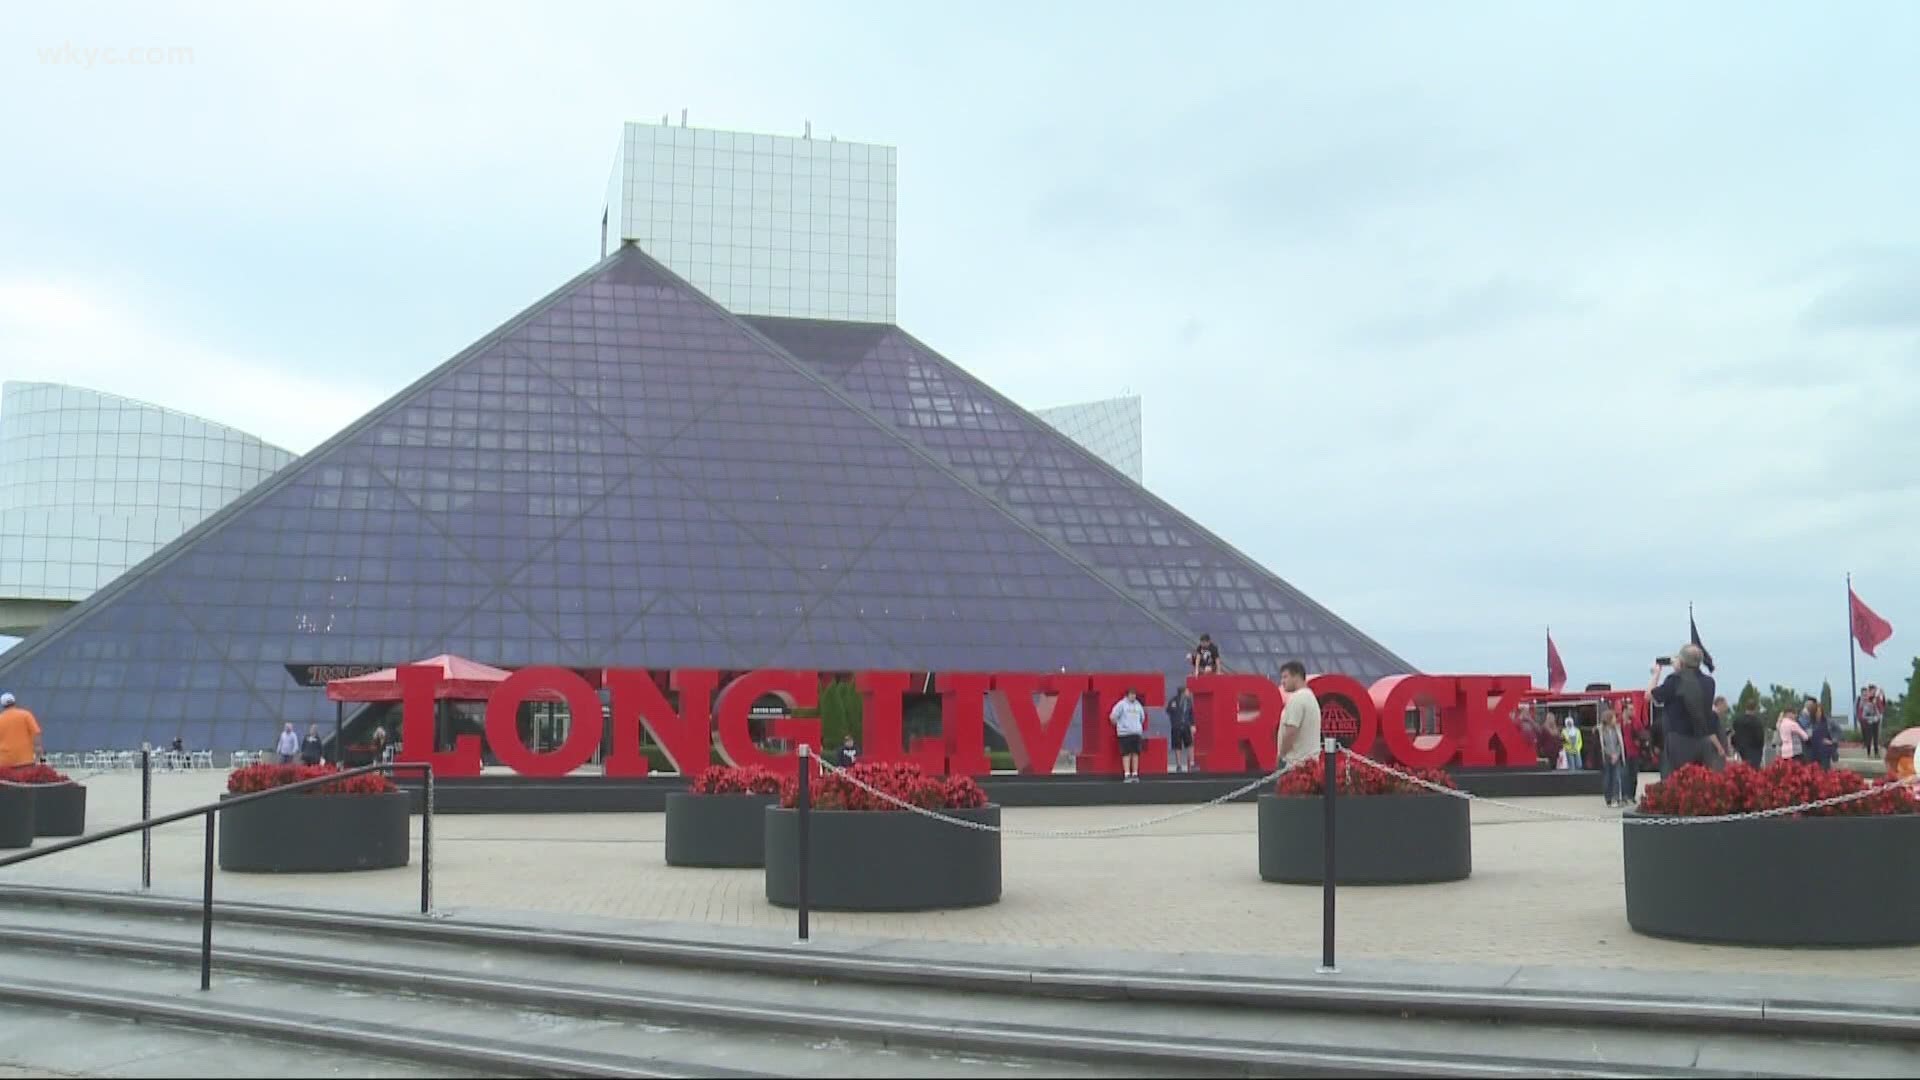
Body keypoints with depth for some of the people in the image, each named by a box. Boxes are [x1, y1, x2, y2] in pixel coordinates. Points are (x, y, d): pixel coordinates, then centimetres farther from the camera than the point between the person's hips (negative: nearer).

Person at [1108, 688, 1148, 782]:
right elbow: (1113, 717, -6)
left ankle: (1135, 774, 11)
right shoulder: (1121, 704, -5)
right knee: (1126, 754, -6)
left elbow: (1142, 718, 26)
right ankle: (1127, 775, -8)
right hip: (1125, 733, -5)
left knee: (1136, 753, 5)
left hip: (1137, 733, 5)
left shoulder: (1138, 705, 12)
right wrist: (1118, 726, 5)